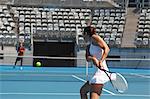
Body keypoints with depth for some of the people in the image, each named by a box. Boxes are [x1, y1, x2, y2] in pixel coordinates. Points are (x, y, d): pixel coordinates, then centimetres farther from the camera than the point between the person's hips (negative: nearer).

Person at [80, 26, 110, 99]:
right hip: (97, 72, 10)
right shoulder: (88, 46, 22)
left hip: (101, 72, -10)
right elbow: (87, 58, 5)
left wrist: (101, 61, -27)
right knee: (83, 91, 26)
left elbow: (106, 48, -13)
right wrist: (93, 58, -18)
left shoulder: (94, 37, -2)